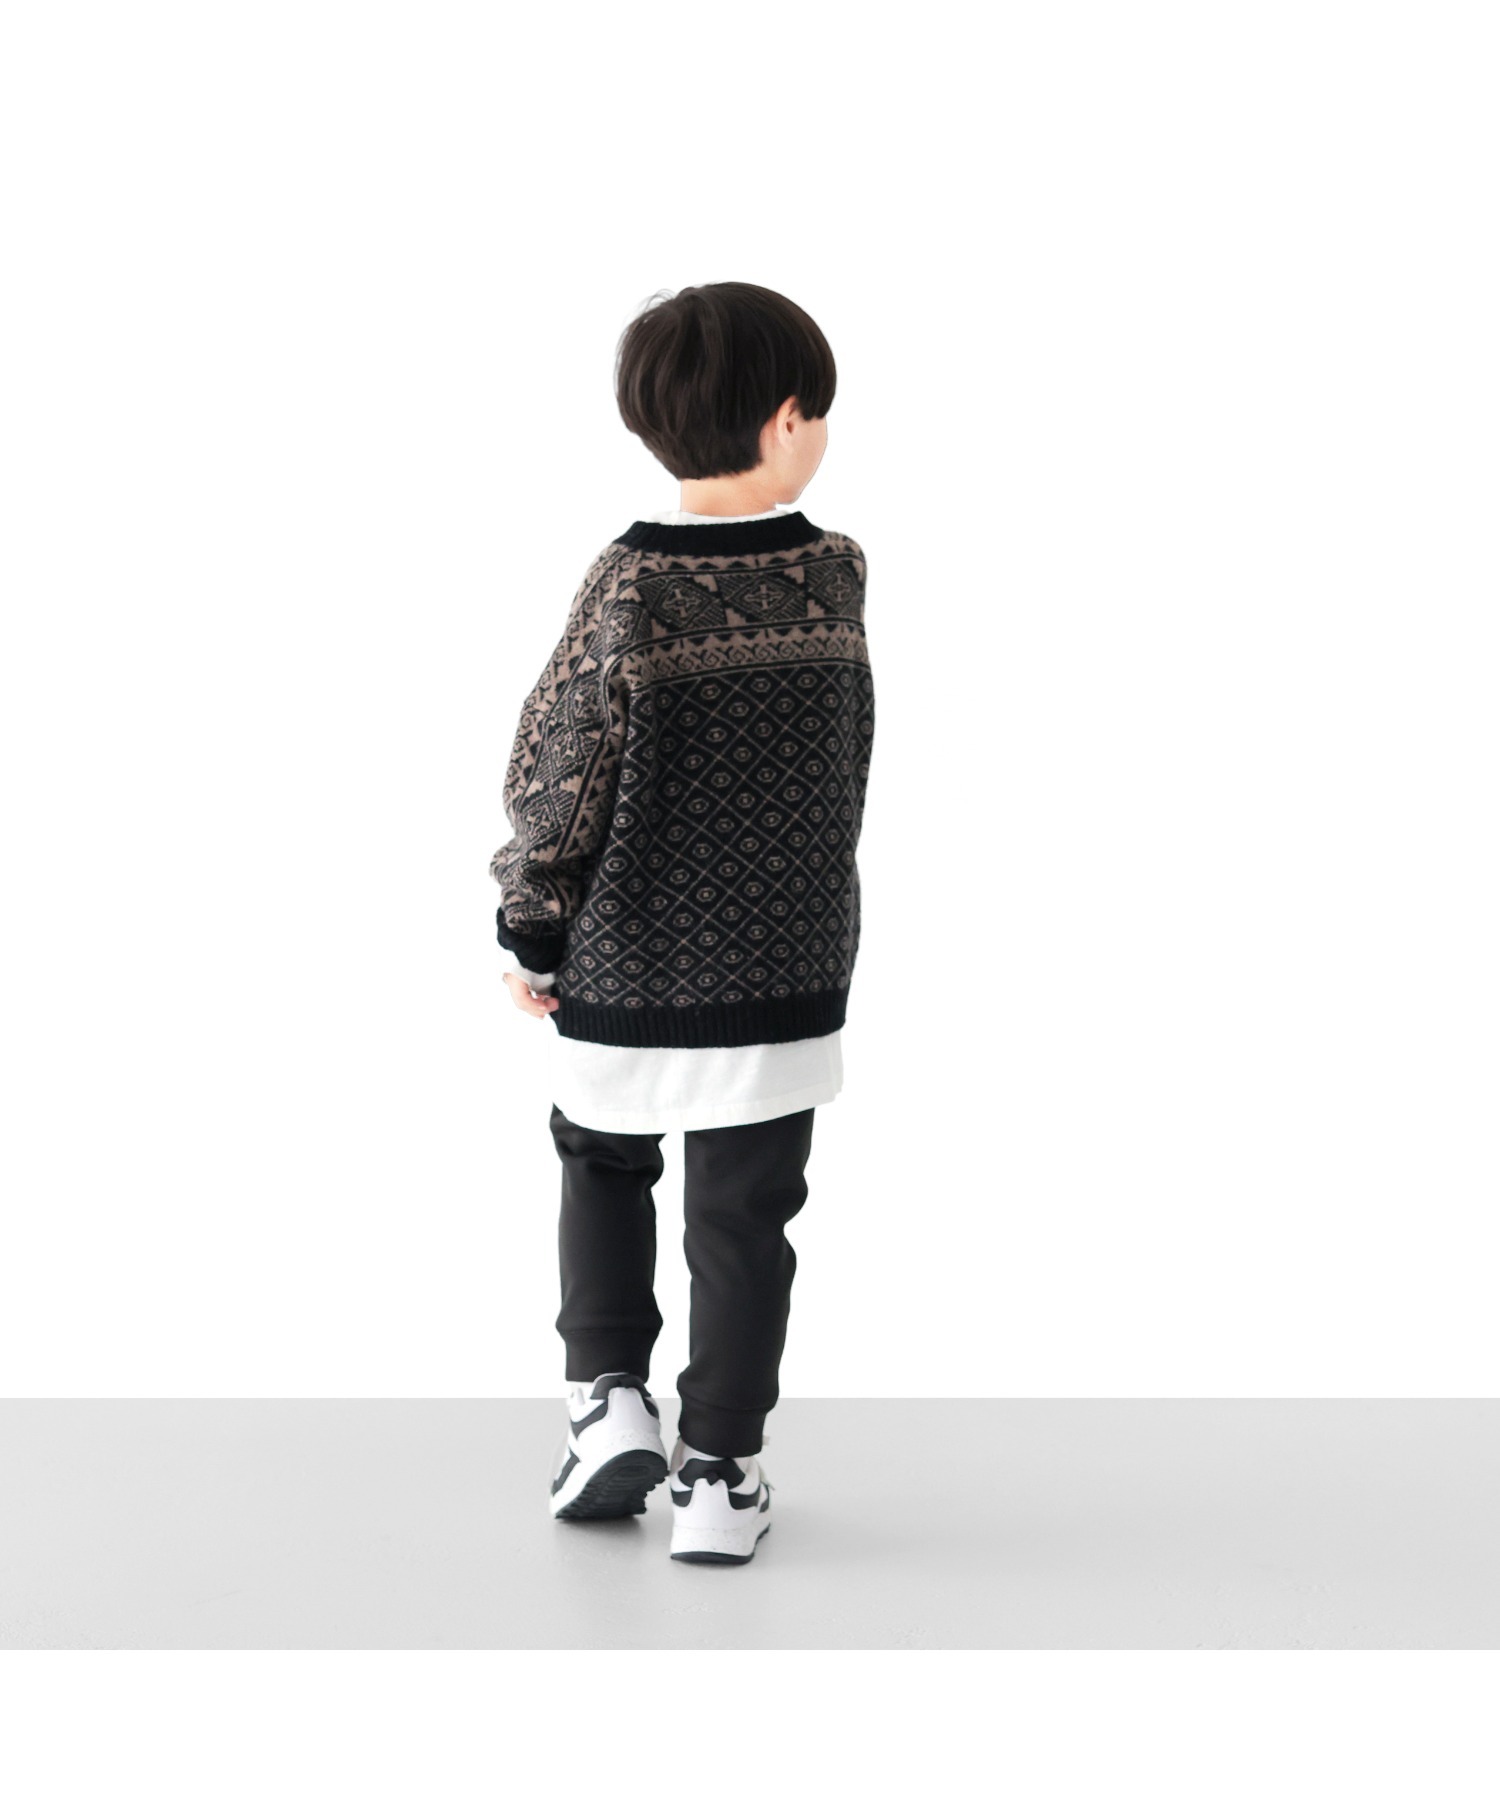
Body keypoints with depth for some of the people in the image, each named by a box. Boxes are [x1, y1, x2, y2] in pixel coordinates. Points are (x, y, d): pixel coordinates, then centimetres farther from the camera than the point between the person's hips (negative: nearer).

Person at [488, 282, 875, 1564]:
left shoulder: (629, 588, -16)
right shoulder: (836, 574, -7)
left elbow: (559, 775, -11)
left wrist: (531, 928, 0)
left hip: (628, 964, -1)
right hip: (790, 968, 2)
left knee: (605, 1166, 23)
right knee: (744, 1215, 11)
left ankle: (608, 1394, 14)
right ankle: (720, 1475, 15)